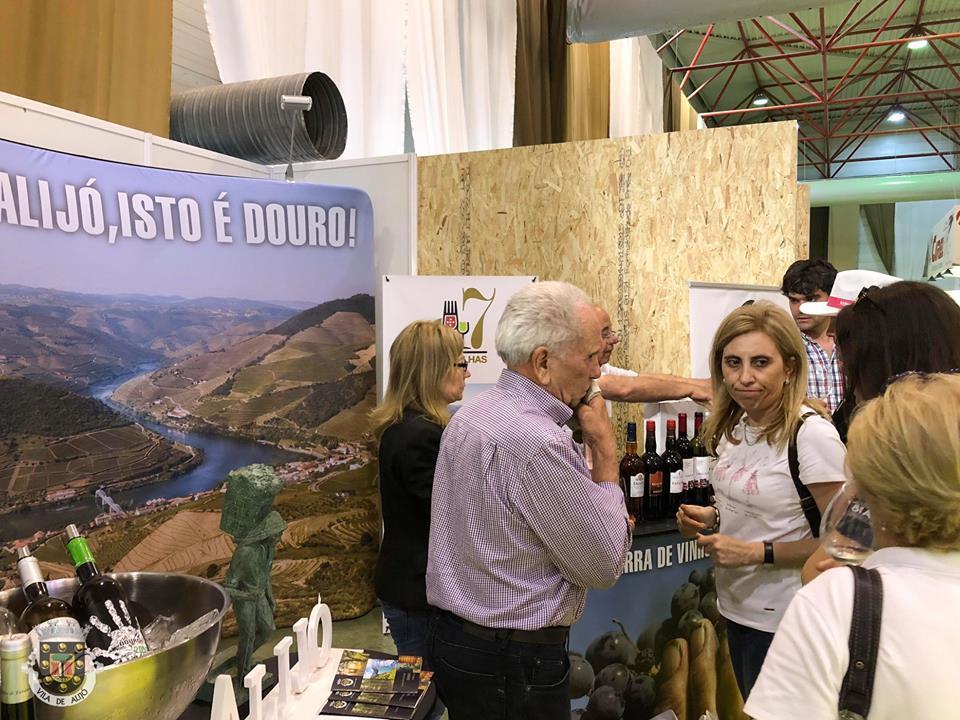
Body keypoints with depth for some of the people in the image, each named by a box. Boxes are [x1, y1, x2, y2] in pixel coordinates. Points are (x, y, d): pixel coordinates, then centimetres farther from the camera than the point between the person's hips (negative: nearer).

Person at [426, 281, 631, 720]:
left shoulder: (469, 415, 3)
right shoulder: (539, 444, -28)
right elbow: (604, 565, -18)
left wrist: (606, 518, 5)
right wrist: (605, 451, -12)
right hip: (514, 666, -9)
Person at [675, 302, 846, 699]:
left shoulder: (811, 434, -22)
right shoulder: (734, 426, 1)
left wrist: (757, 552, -23)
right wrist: (712, 517, -2)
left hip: (781, 620, -7)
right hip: (737, 606, 7)